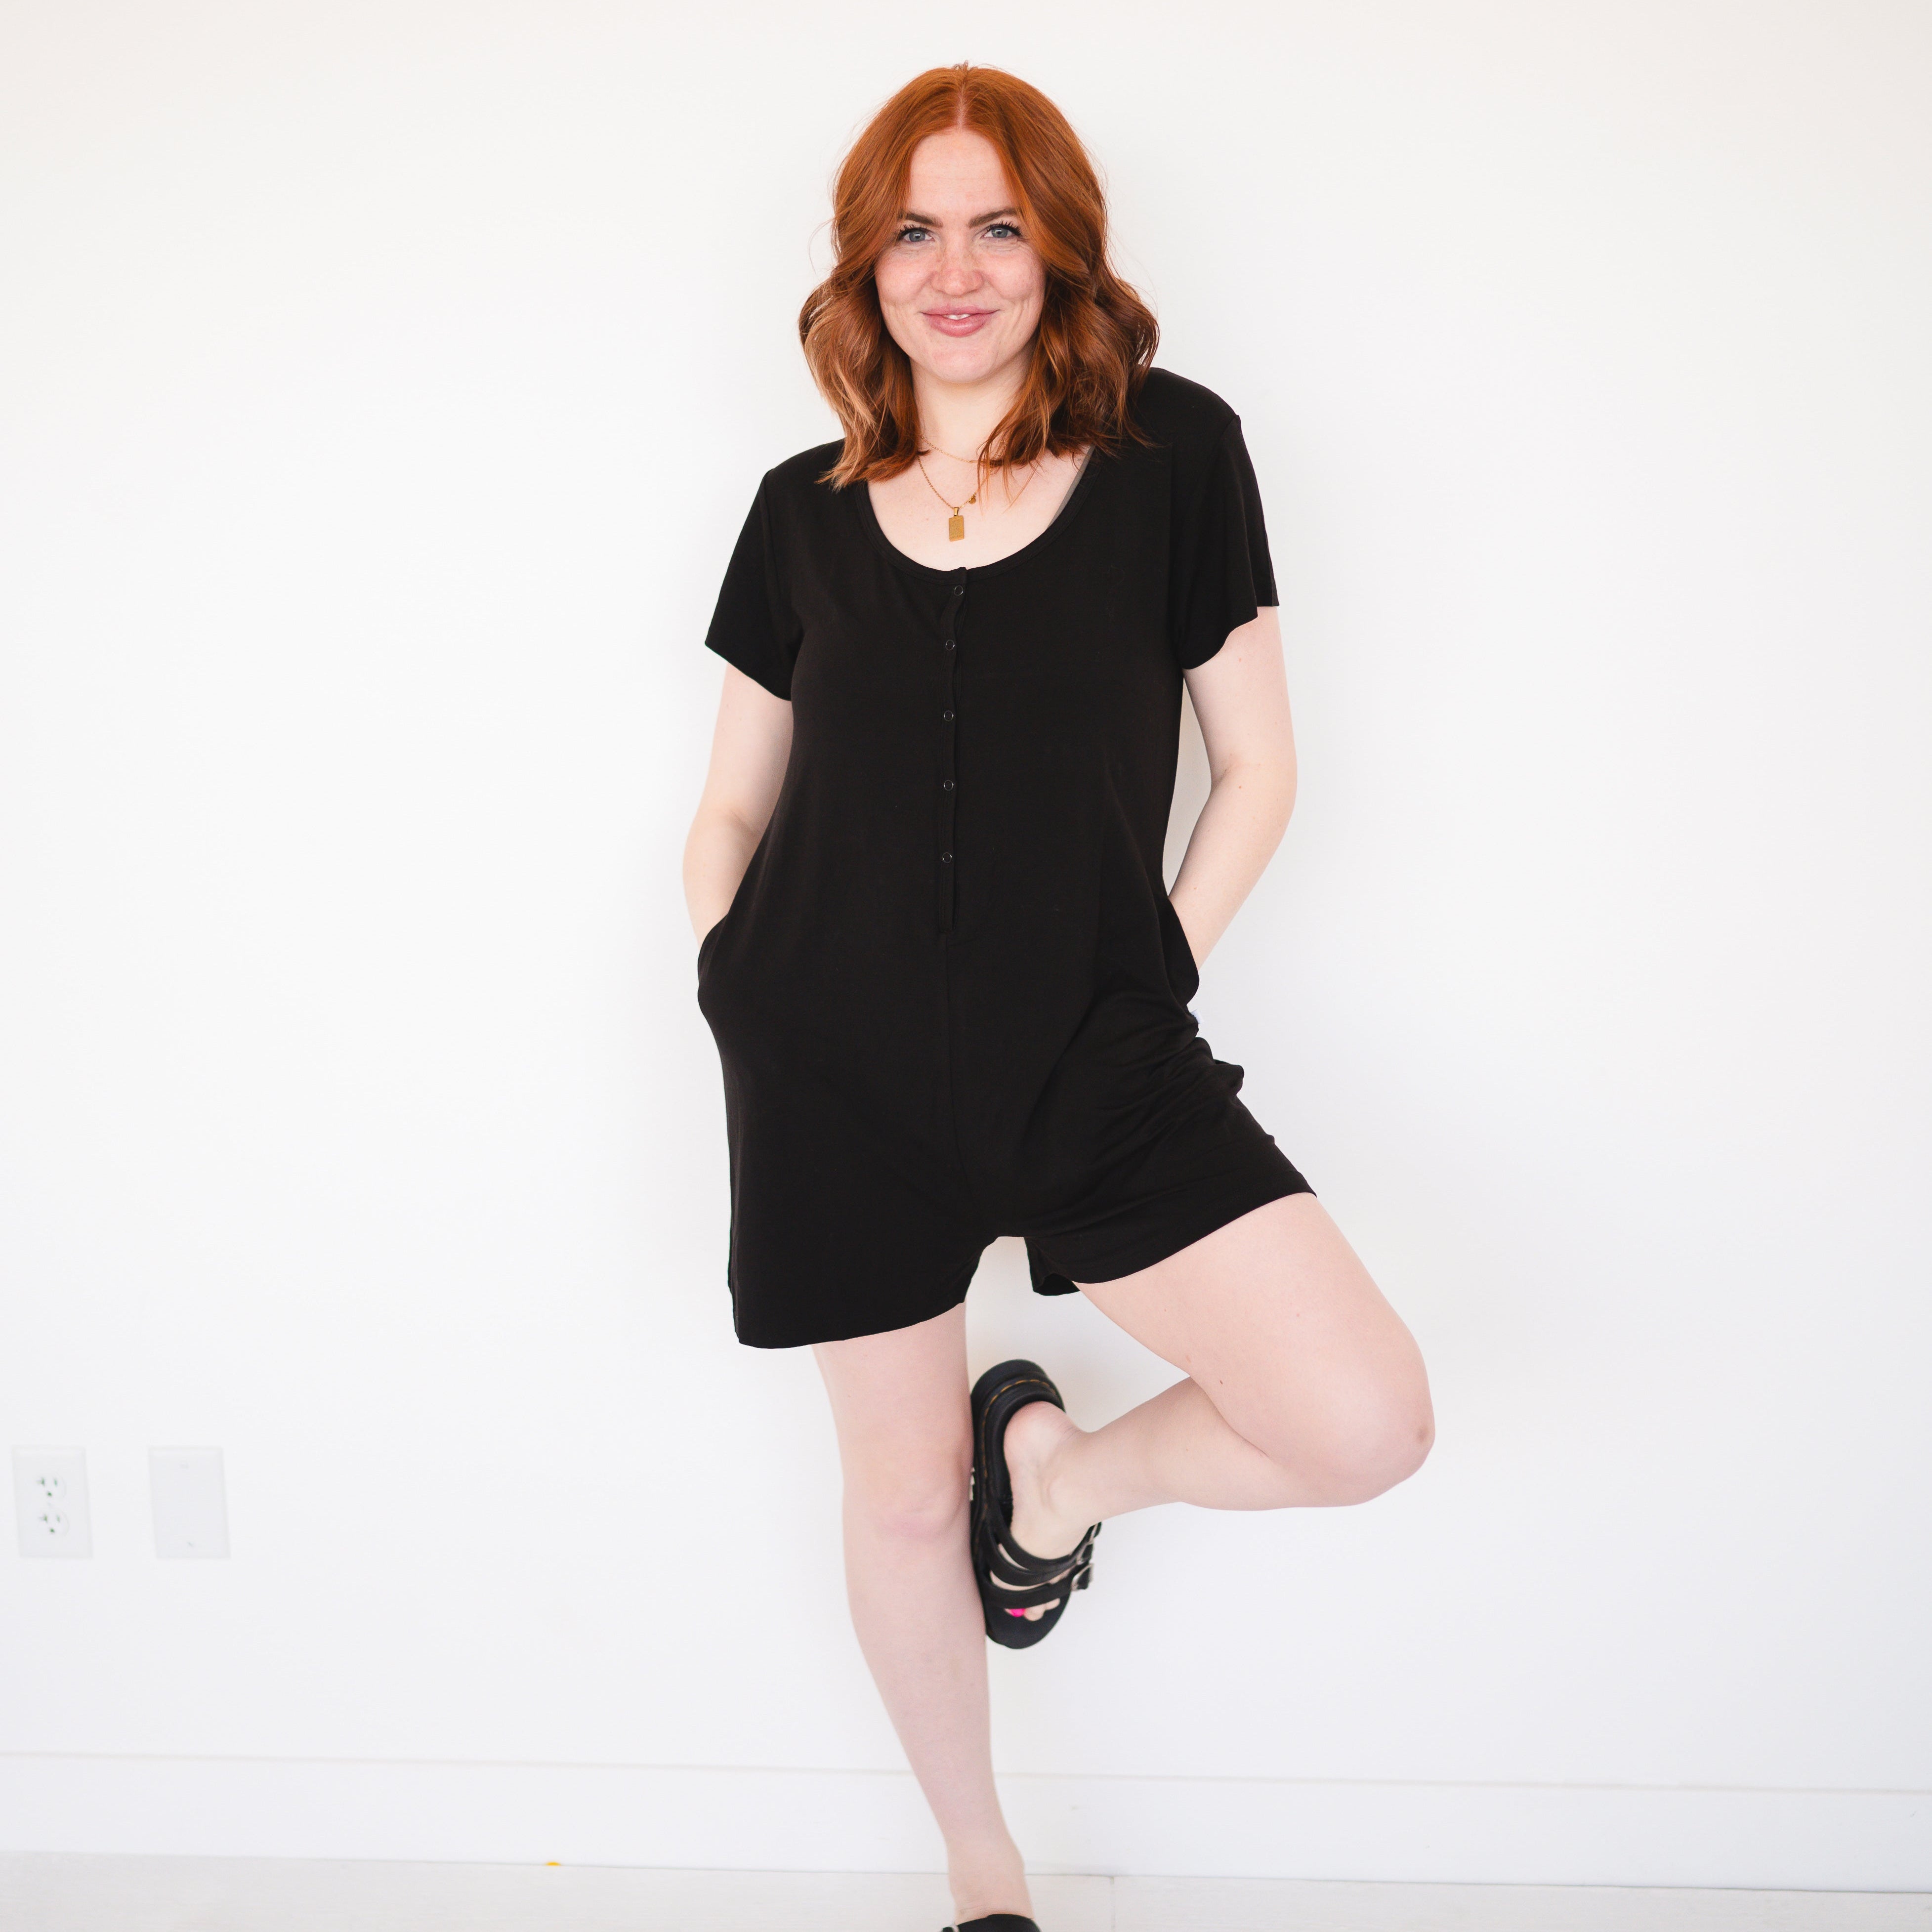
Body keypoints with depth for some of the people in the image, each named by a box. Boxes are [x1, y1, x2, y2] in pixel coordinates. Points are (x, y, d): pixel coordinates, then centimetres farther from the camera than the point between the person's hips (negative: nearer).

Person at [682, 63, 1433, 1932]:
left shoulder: (1169, 449, 1)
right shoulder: (806, 508, 7)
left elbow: (1256, 764, 4)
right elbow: (730, 807, 14)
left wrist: (1161, 978, -3)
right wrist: (739, 989, 1)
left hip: (1100, 1050, -1)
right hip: (836, 1074, 1)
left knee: (1367, 1424, -14)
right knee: (900, 1488, 12)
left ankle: (1056, 1467, 18)